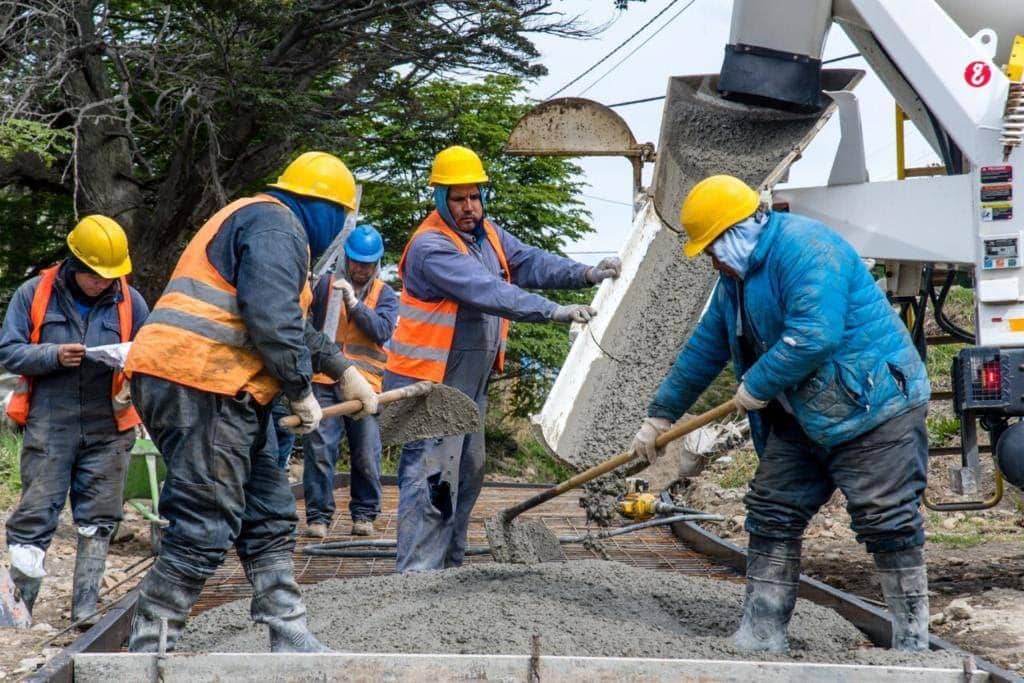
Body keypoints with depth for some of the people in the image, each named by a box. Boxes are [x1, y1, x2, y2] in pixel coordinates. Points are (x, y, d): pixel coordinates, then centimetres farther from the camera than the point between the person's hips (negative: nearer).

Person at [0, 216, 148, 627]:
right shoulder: (34, 295, 1)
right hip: (49, 426, -2)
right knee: (35, 515, -3)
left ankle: (85, 606, 13)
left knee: (98, 519, 5)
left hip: (108, 427, 2)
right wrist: (54, 355, -18)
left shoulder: (130, 302, 6)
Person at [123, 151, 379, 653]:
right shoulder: (276, 226, -7)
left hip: (214, 393, 11)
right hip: (200, 386, -11)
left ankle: (291, 644, 18)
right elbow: (273, 320, -19)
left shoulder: (261, 223, 27)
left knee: (269, 518, 14)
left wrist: (344, 372, 31)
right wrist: (302, 392, -7)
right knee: (202, 533, -10)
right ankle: (146, 657, -9)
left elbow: (294, 327, 35)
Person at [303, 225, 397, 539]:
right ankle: (318, 515, 2)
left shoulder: (385, 295, 11)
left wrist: (353, 303, -15)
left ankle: (364, 515, 13)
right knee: (319, 450, -5)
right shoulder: (326, 285, 10)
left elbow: (382, 330, -6)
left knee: (366, 454, 1)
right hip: (324, 381, 0)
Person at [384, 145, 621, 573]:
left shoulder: (486, 234, 10)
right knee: (431, 477, -14)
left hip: (469, 382, 10)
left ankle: (449, 565, 26)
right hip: (429, 382, -10)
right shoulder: (431, 247, -21)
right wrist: (555, 312, -35)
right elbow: (490, 292, -30)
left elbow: (529, 262, 0)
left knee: (467, 473, 16)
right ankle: (417, 575, -15)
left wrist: (585, 274, -16)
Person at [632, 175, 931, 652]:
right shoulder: (736, 278, 13)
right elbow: (704, 349, 22)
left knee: (887, 523, -7)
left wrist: (756, 387, -16)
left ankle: (912, 643, 1)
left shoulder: (805, 249, -19)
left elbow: (813, 336, -29)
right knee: (771, 517, 7)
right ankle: (760, 637, 12)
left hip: (873, 407, -10)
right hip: (802, 417, 10)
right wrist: (660, 415, 25)